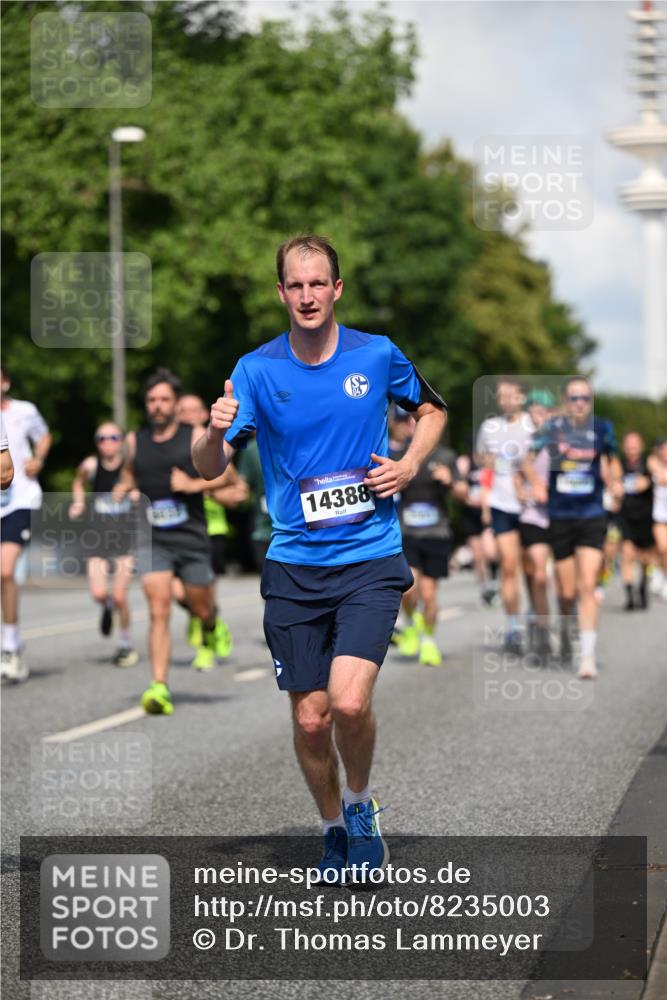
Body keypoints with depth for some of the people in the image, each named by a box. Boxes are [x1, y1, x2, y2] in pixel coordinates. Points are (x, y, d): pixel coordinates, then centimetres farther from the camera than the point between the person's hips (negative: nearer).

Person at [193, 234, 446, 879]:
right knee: (310, 719, 2)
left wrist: (409, 466, 1)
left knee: (349, 702, -18)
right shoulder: (256, 370, -1)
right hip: (294, 566, 1)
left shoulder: (378, 356, 0)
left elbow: (430, 409, 19)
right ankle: (333, 828, 28)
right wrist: (215, 432, -27)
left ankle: (360, 803, 11)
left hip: (370, 560, -1)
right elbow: (207, 467, -5)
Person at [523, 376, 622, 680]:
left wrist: (615, 481, -1)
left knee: (587, 587, -12)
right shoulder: (552, 427, -3)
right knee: (567, 591, 6)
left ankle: (588, 656, -11)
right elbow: (529, 460, 5)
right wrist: (535, 483, -12)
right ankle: (565, 628, 39)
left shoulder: (602, 428, 1)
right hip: (560, 516, 0)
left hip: (592, 517, 0)